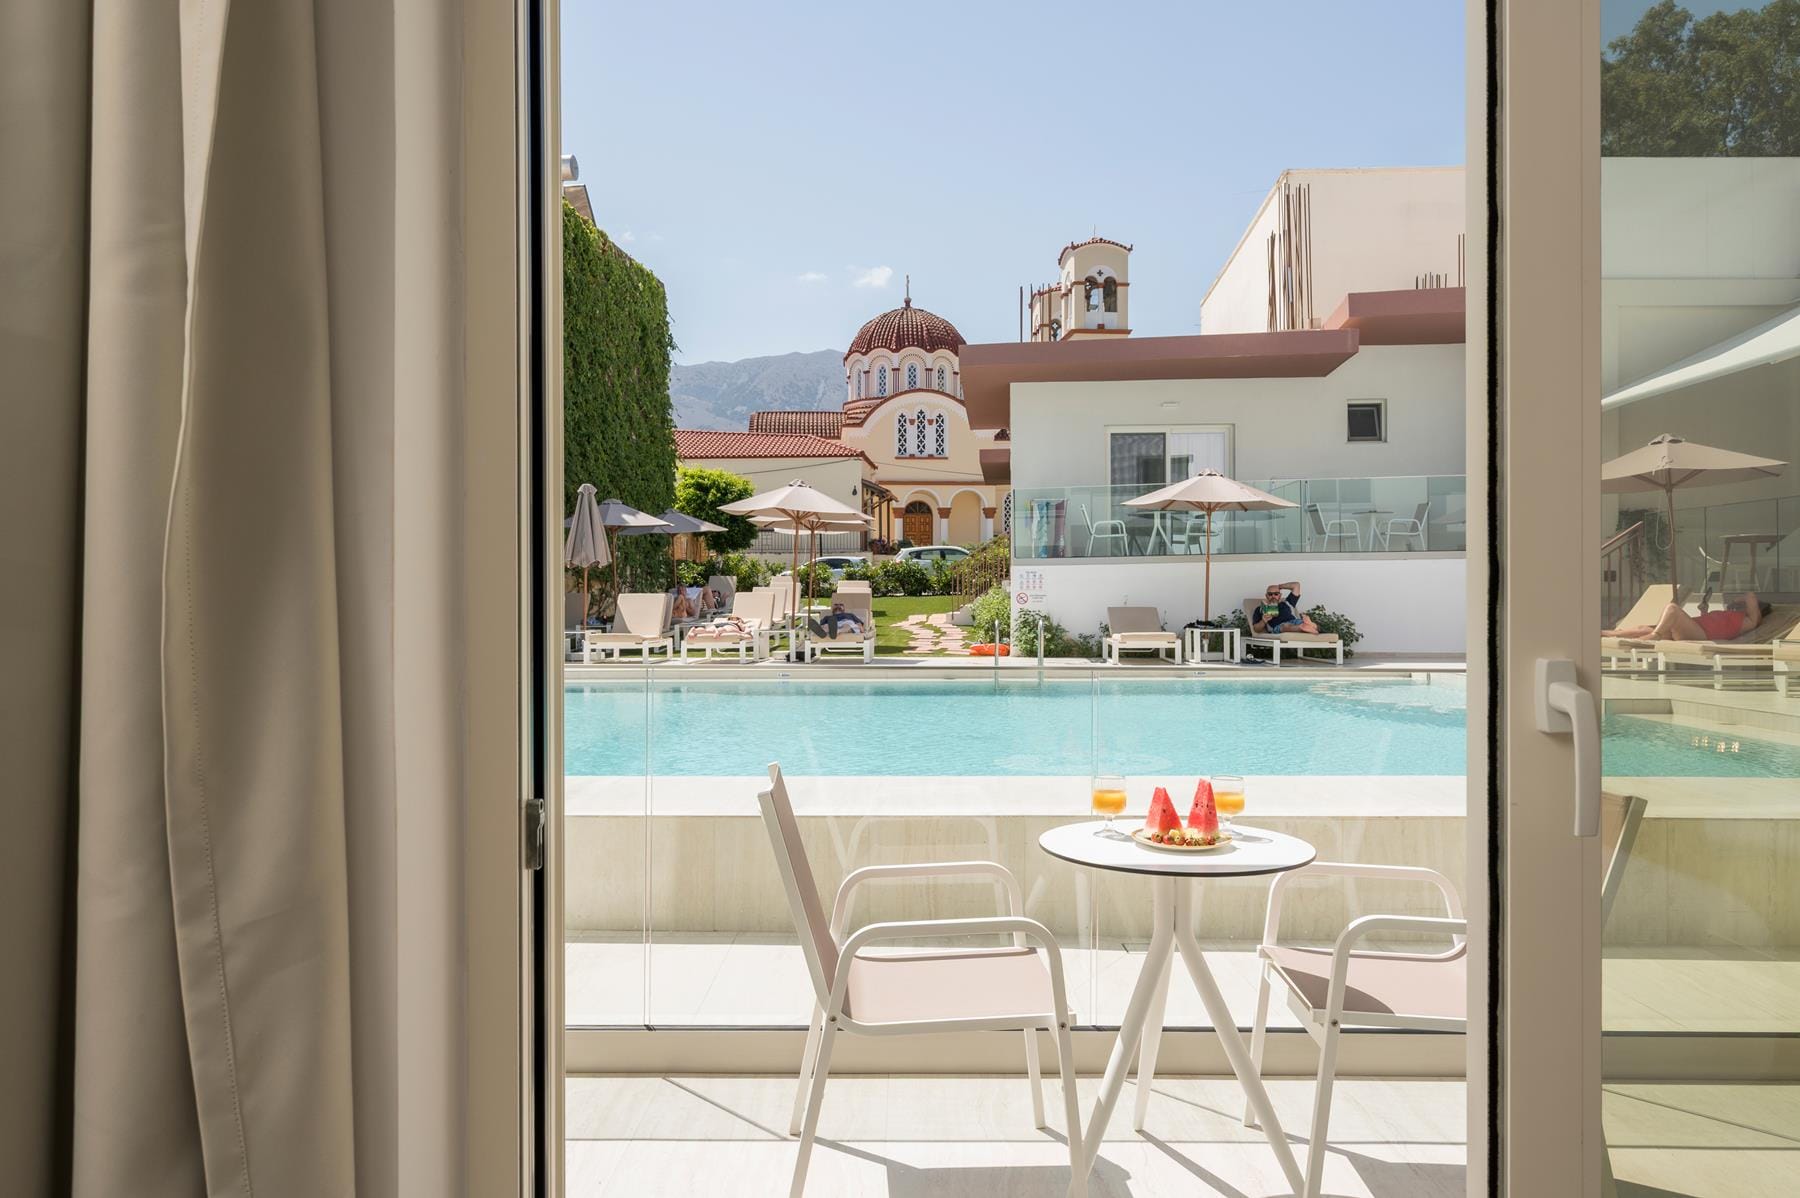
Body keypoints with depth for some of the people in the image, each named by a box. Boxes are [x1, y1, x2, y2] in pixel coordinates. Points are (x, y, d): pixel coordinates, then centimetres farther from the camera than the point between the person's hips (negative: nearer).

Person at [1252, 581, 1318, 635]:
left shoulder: (1286, 603, 36)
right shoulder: (1260, 609, 27)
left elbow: (1296, 585, 36)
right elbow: (1256, 629, 16)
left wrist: (1279, 586, 38)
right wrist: (1263, 621, -6)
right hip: (1277, 627, -4)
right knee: (1286, 626, -40)